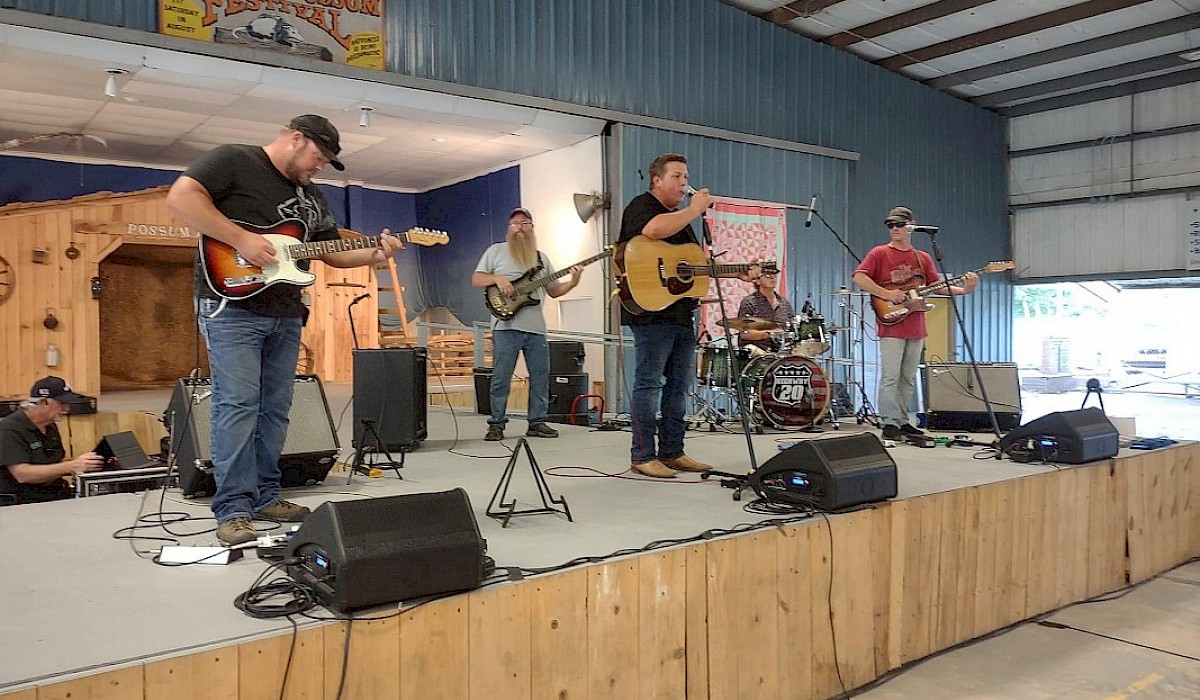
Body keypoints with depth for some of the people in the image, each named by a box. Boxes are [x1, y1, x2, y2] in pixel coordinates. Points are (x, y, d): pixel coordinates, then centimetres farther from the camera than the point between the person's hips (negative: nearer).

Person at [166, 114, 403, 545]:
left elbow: (333, 251, 20)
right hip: (232, 305, -8)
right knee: (238, 405, -12)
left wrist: (374, 255, 2)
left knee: (275, 408, 8)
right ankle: (233, 510, -8)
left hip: (285, 315, 8)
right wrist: (241, 239, -21)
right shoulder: (234, 160, -2)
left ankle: (265, 497, 18)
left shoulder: (311, 195, 20)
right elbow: (181, 197, -15)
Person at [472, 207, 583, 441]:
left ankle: (537, 422, 15)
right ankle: (496, 424, 5)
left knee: (541, 376, 5)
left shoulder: (541, 257, 19)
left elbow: (553, 290, 19)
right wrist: (497, 278, -14)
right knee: (501, 377, -3)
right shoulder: (496, 251, 8)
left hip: (536, 327, 4)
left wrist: (572, 283, 1)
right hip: (506, 326, -4)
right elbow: (476, 280, 4)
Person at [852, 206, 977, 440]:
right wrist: (886, 294, -19)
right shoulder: (880, 253, -1)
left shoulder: (923, 258, 15)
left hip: (915, 328, 6)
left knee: (909, 378, 11)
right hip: (891, 327, -6)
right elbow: (859, 277, -12)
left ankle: (902, 421, 19)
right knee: (890, 376, -8)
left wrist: (963, 289, -4)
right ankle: (889, 424, -4)